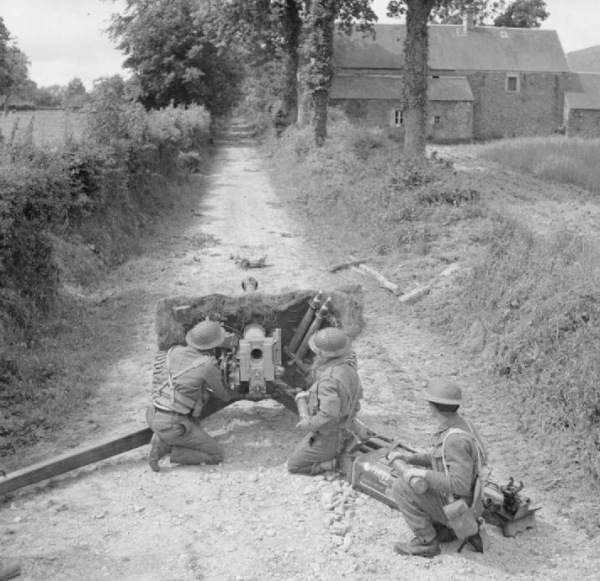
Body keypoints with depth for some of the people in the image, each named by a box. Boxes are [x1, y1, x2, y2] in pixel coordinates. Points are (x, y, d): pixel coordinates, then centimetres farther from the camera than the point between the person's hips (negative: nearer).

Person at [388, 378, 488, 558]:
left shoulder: (457, 439, -31)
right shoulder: (458, 424, 0)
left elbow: (460, 486, -34)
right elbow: (440, 458, 15)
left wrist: (422, 473, -28)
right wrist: (409, 457, 4)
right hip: (460, 502, 9)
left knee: (402, 487, -12)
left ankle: (426, 542, 0)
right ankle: (444, 528, 15)